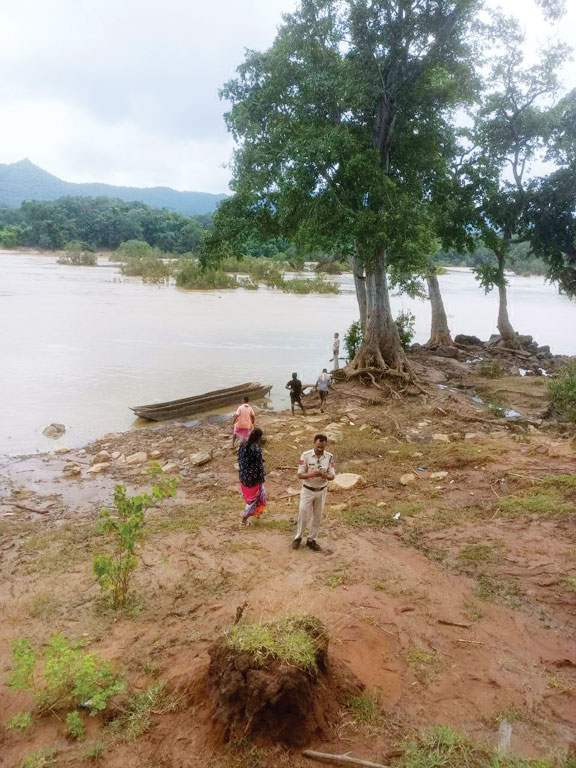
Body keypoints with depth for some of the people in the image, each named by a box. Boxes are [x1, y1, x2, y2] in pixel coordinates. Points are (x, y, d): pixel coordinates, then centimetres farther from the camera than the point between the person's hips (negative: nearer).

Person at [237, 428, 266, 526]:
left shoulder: (243, 446, -4)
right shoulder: (257, 449, -26)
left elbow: (239, 460, 6)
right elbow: (259, 465, -19)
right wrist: (262, 479, -7)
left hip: (243, 476, 7)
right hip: (253, 477, -7)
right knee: (252, 497, 14)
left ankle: (257, 511, 46)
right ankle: (244, 519, 24)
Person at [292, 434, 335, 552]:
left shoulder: (329, 457, -6)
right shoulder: (306, 455, -14)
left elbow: (332, 476, -5)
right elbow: (300, 474, -14)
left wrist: (325, 476, -28)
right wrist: (311, 474, -33)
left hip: (321, 491, 3)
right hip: (307, 490, -2)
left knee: (317, 517, 11)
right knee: (303, 515, 3)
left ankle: (312, 540, 27)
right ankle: (298, 537, 25)